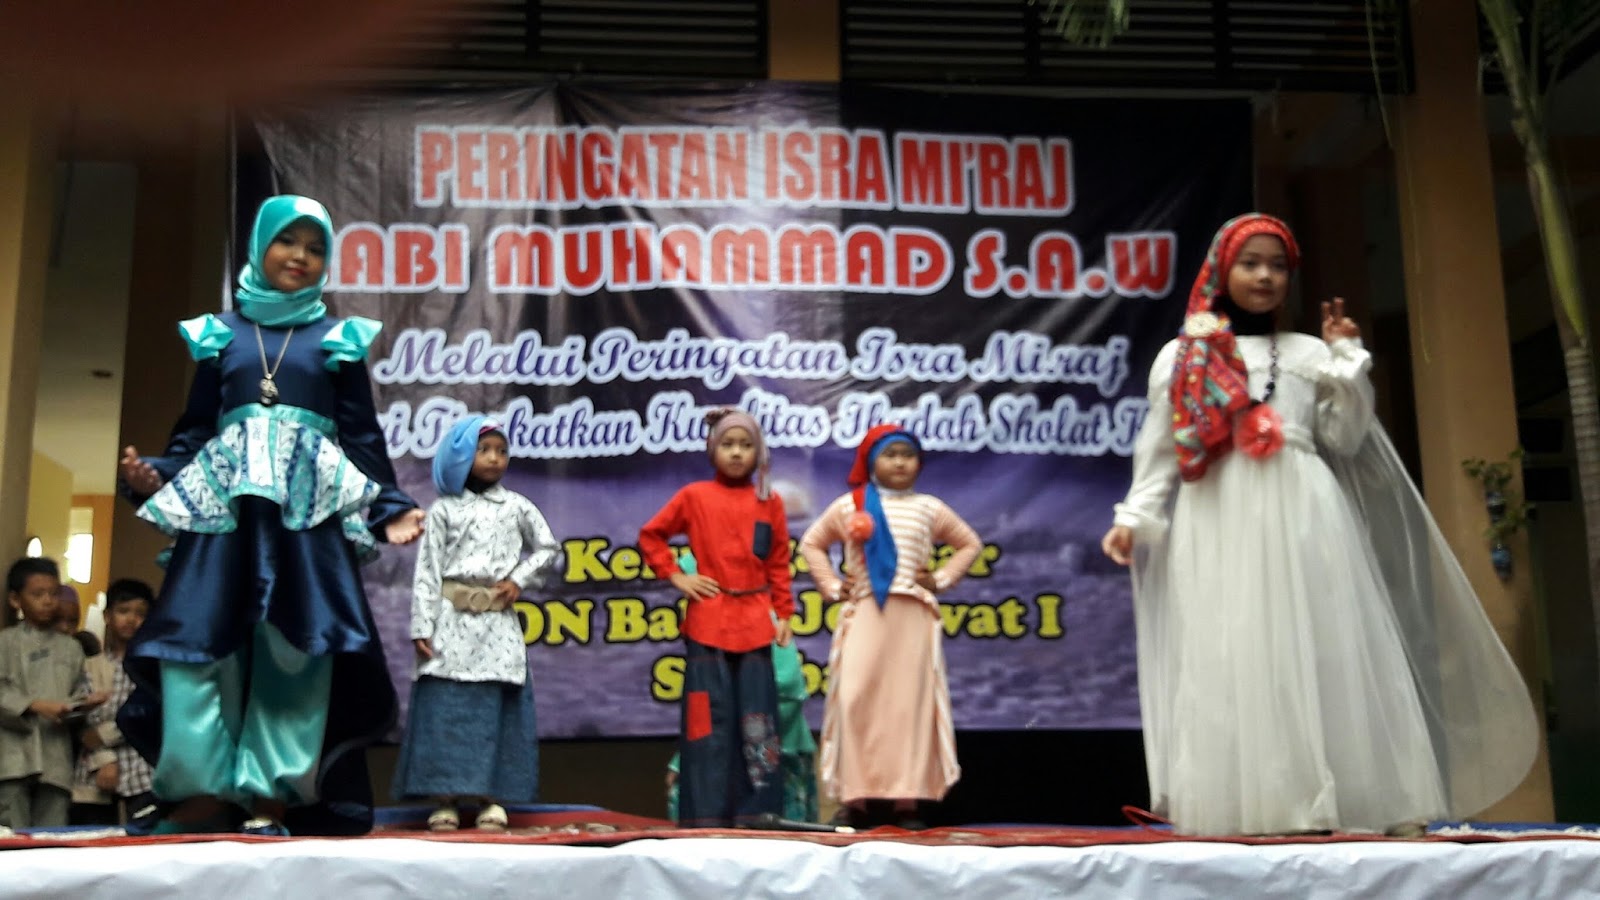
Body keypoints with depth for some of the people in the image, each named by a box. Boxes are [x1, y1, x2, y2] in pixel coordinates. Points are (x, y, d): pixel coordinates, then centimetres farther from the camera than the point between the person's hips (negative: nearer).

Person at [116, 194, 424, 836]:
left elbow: (362, 435, 10)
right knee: (195, 638, -10)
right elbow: (195, 428, 15)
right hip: (224, 503, 2)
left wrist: (389, 508, -2)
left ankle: (271, 797, -6)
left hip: (308, 509, -1)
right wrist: (157, 475, -4)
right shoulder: (221, 333, 17)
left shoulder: (338, 339, 13)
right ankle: (203, 789, -5)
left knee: (294, 646, -10)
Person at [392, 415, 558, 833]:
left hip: (498, 622, 1)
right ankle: (445, 800, 1)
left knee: (498, 706, -1)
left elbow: (548, 548, 17)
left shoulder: (516, 507, 10)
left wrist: (519, 580, 1)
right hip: (452, 621, -1)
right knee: (446, 705, -5)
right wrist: (422, 627, -7)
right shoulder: (444, 511, 5)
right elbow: (427, 572, 0)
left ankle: (492, 799, 6)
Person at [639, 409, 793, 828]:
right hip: (707, 622, -1)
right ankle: (705, 815, 4)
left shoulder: (770, 502, 9)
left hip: (755, 624, 1)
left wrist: (784, 613, 7)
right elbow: (650, 536, 12)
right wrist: (676, 576, 2)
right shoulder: (694, 496, 5)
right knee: (710, 718, -1)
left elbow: (779, 563, 12)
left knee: (756, 720, 1)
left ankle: (756, 813, 7)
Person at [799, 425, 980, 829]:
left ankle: (908, 799, 2)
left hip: (912, 617, 1)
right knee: (856, 700, -7)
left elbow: (970, 543, 20)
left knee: (910, 702, -2)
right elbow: (811, 543, 18)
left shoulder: (929, 508, 10)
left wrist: (942, 580, 7)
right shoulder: (848, 506, 8)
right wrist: (832, 586, 7)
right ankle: (856, 799, -2)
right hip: (864, 614, -1)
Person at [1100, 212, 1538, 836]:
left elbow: (1345, 441, 11)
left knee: (1314, 656, -5)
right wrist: (1134, 519, 0)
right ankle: (1241, 803, -5)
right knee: (1225, 660, -7)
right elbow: (1160, 452, 11)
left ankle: (1316, 801, -2)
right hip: (1219, 525, -1)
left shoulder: (1309, 353, 17)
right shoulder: (1182, 357, 14)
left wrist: (1346, 358, 6)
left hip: (1301, 522, 1)